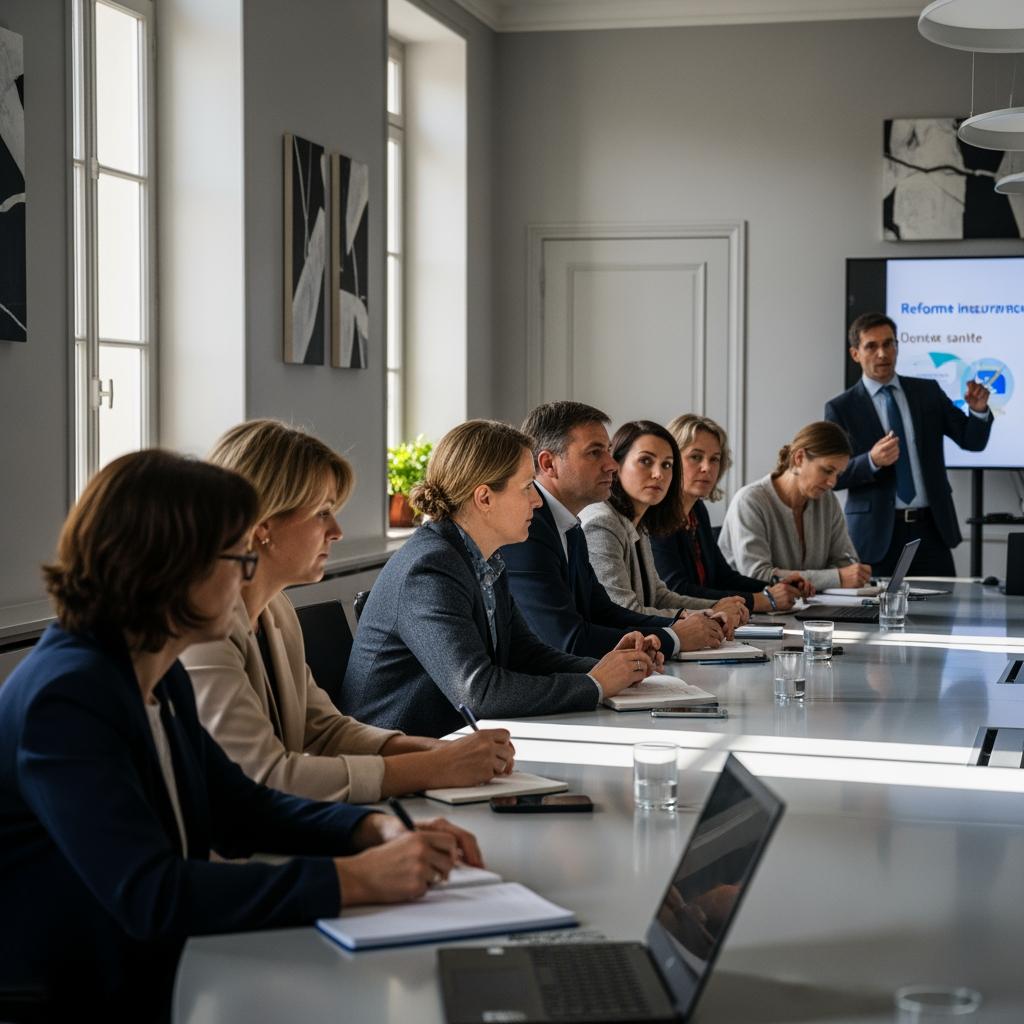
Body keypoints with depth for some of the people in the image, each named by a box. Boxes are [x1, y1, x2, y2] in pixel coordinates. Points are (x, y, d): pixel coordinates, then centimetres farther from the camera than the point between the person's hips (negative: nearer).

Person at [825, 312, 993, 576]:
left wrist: (978, 410, -13)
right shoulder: (841, 408, 1)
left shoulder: (928, 392, 9)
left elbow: (973, 441, 8)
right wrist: (872, 461, -21)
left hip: (931, 529, 2)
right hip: (877, 534, -2)